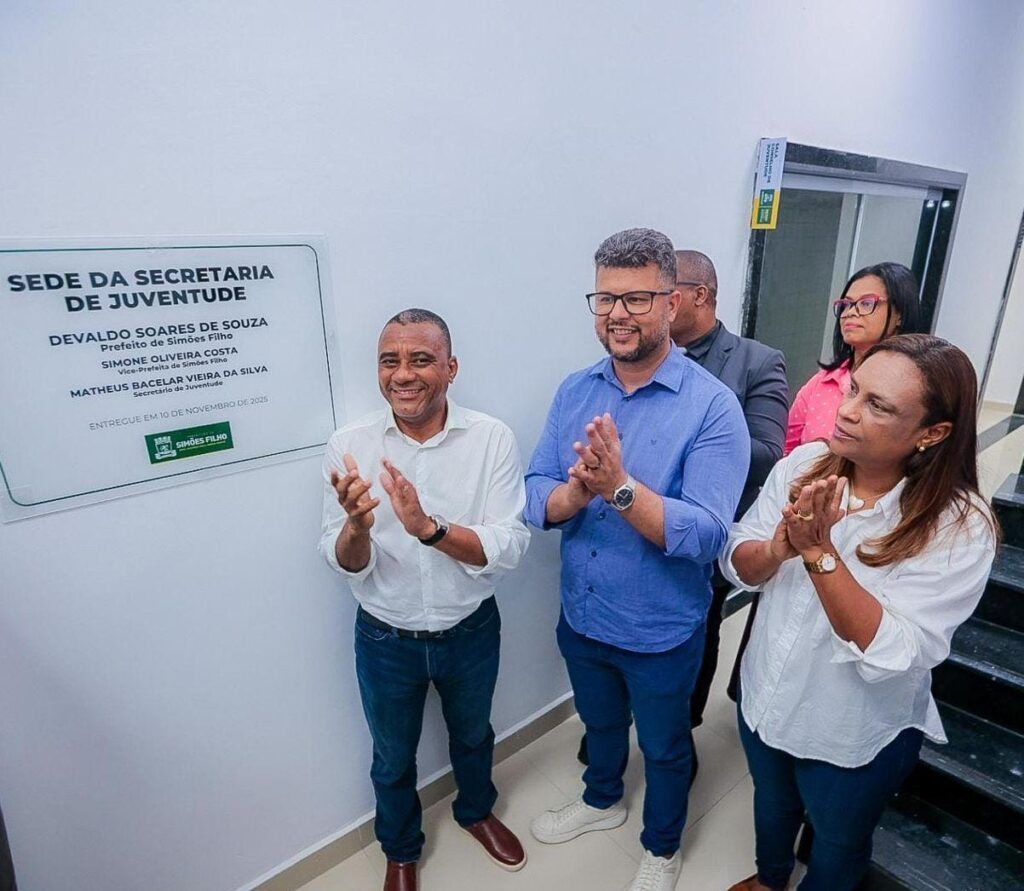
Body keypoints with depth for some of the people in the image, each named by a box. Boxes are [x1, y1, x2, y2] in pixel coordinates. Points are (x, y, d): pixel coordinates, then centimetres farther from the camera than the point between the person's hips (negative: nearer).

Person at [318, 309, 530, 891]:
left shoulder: (492, 438, -19)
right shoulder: (350, 445, -16)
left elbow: (509, 548, -22)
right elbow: (346, 565, -14)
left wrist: (429, 527, -39)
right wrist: (356, 525, -37)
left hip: (471, 631, 0)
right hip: (386, 640, 0)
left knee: (473, 735, 29)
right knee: (394, 758, 25)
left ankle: (477, 810, 61)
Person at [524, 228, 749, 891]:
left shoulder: (713, 407, -21)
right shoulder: (574, 392, -7)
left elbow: (705, 534, -27)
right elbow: (536, 500, -9)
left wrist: (619, 486, -38)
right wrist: (579, 490, -30)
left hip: (661, 631, -4)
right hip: (581, 616, 4)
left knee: (664, 747, 23)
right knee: (600, 723, 31)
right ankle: (602, 800, 61)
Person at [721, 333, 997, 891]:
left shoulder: (959, 528, -25)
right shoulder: (803, 464, -15)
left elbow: (891, 656, -30)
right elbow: (736, 565, -11)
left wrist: (819, 550, -37)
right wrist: (780, 547, -32)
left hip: (857, 738, -3)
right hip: (765, 701, 4)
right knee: (771, 806, 32)